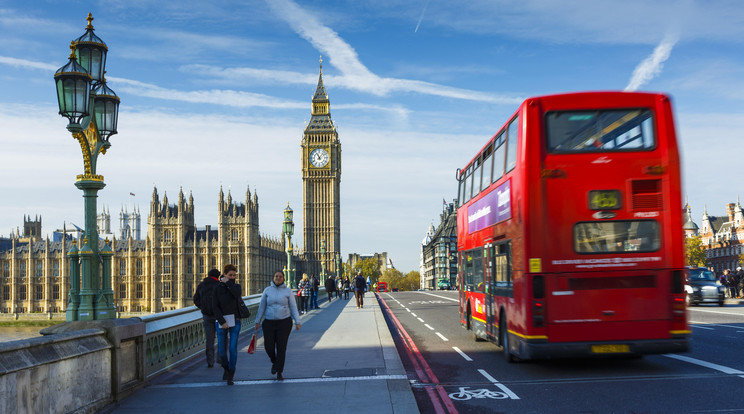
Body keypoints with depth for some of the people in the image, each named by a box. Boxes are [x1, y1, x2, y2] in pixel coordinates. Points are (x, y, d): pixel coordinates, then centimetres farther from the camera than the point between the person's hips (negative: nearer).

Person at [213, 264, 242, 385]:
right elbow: (215, 306, -5)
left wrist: (228, 282, -13)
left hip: (235, 321, 0)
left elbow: (237, 295, -18)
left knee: (233, 348, -10)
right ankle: (226, 368, 31)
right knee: (222, 350, 2)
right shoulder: (218, 288, 2)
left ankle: (230, 376, -3)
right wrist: (222, 321, -13)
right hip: (222, 321, 0)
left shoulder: (236, 286, 7)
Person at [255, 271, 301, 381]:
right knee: (269, 346, -2)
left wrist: (297, 322, -4)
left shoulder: (288, 291, 0)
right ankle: (274, 362, 31)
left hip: (284, 322, -1)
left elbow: (293, 307, 1)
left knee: (281, 347, -3)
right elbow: (262, 307, 8)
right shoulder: (267, 290, 3)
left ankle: (279, 372, 7)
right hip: (269, 322, 1)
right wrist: (257, 321, 6)